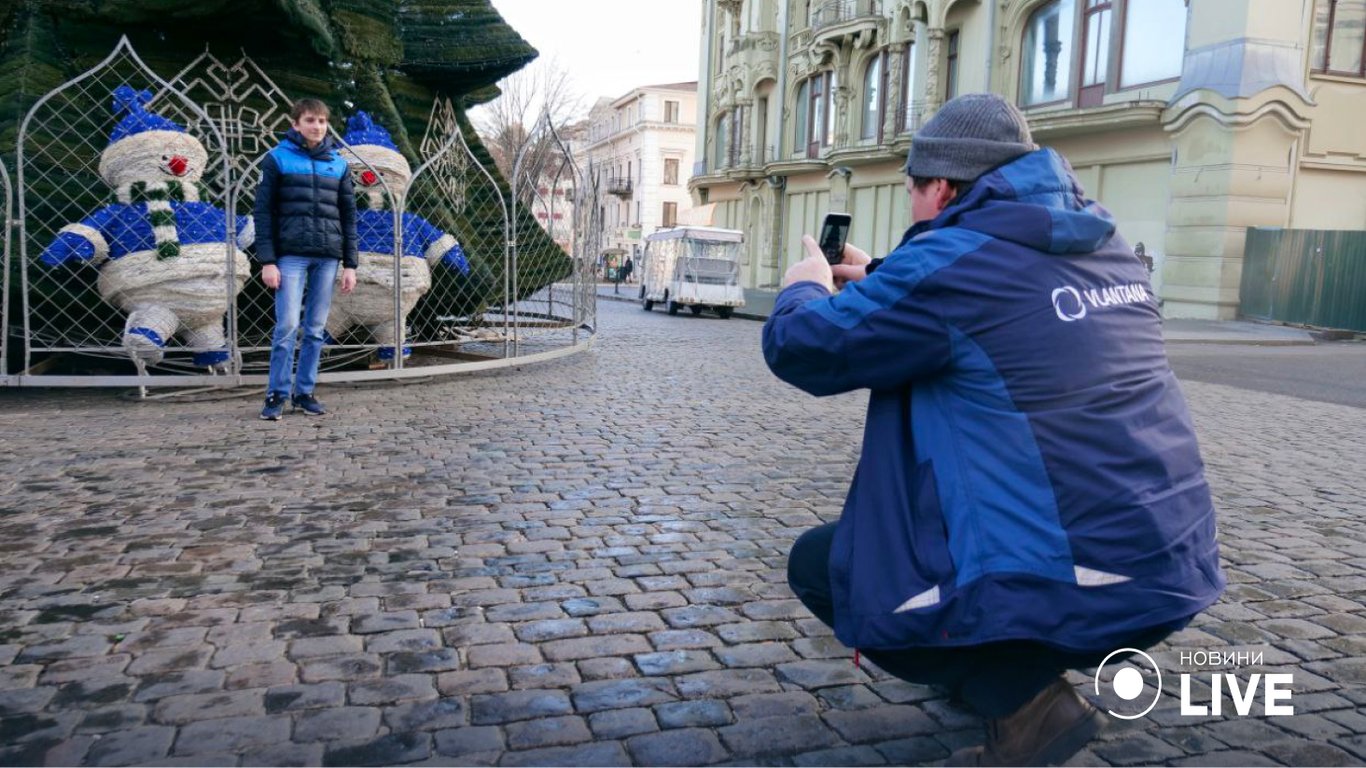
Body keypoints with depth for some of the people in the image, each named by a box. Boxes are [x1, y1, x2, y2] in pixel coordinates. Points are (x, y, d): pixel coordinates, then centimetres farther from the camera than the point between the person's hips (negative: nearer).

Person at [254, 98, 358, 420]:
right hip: (291, 255, -3)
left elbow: (348, 215, 13)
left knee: (316, 329, 5)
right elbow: (264, 211, 0)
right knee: (287, 325, -8)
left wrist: (350, 264, 6)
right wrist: (267, 261, -8)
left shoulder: (339, 164, 12)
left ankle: (304, 392, 14)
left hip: (328, 257, 3)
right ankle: (277, 394, 2)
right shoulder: (278, 158, 3)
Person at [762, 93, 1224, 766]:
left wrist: (804, 290, 15)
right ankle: (1030, 663, 26)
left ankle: (1025, 698, -2)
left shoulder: (948, 259, -15)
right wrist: (874, 277, 29)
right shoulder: (1101, 245, 10)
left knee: (818, 564, 9)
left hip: (1076, 583, -8)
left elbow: (798, 349, -7)